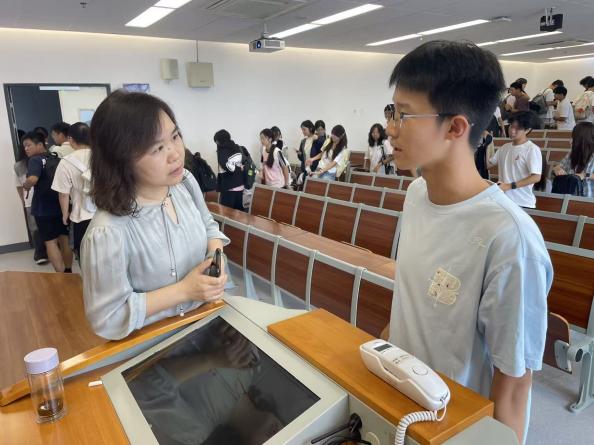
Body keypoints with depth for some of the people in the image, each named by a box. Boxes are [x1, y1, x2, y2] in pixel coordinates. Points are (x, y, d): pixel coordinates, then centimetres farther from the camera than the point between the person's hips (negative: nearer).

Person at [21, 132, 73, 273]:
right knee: (64, 239, 13)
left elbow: (33, 179, -28)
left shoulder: (35, 160, -11)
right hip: (61, 205, 6)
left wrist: (26, 185, -9)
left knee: (50, 241, 1)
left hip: (43, 208, -6)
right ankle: (68, 272, 22)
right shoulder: (56, 158, 10)